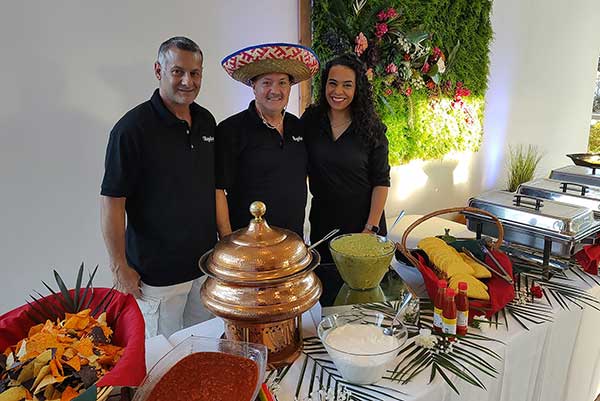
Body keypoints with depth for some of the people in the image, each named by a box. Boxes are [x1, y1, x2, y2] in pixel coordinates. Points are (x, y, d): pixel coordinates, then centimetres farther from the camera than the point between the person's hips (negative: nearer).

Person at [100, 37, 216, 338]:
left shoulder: (206, 121, 4)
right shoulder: (133, 127, -17)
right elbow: (112, 201, -15)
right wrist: (119, 267, -13)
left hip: (205, 262, 6)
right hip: (157, 272, -6)